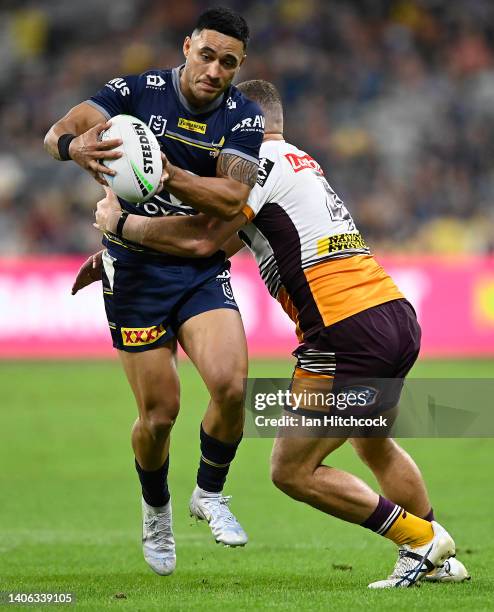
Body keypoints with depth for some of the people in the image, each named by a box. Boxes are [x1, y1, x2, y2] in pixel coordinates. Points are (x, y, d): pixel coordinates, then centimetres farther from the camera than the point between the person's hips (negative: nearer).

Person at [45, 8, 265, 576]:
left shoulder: (244, 117, -5)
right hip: (134, 269, -1)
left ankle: (209, 493, 6)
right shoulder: (137, 92, -10)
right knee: (159, 412, -2)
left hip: (203, 268, 2)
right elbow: (56, 132, -22)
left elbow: (232, 198, -18)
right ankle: (155, 510, 28)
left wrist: (171, 174, -34)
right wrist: (73, 145, -46)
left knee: (230, 385, -21)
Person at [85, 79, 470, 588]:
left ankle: (418, 537, 4)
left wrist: (121, 223, 2)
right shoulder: (301, 162, 24)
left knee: (291, 471, -1)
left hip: (349, 332, -9)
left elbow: (201, 240, -13)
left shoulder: (262, 161, -4)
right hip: (398, 315, 10)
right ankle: (439, 560, 36)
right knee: (374, 445, 32)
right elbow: (224, 244, 26)